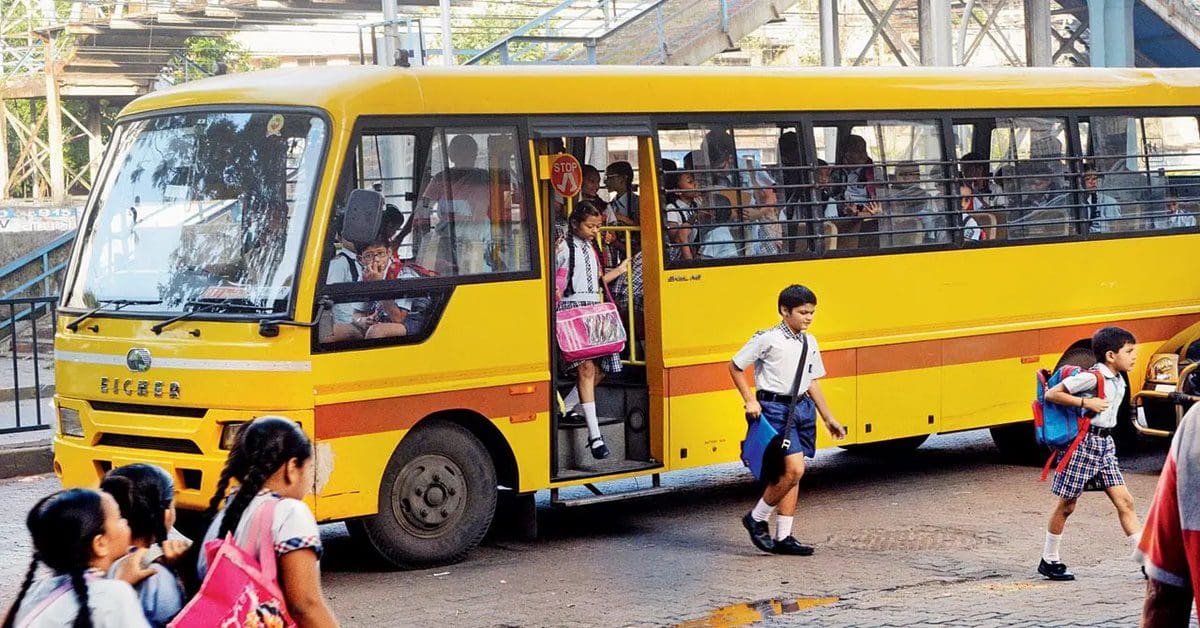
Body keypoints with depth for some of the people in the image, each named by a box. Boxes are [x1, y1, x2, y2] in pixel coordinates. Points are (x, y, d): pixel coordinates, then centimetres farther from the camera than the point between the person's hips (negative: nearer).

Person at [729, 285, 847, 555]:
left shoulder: (809, 343, 11)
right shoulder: (767, 339, -9)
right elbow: (735, 367, -2)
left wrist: (829, 419, 17)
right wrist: (750, 401, -8)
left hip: (803, 408, 7)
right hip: (775, 408, -7)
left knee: (792, 474, 7)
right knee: (794, 469, -16)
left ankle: (783, 537, 12)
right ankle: (756, 518, 2)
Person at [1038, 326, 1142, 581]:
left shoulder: (1118, 381, 9)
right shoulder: (1090, 377, -16)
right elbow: (1051, 394, -16)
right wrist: (1085, 402, -21)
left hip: (1105, 443, 8)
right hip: (1082, 442, -8)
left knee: (1124, 501, 1)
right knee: (1066, 505, 4)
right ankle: (1049, 560, 17)